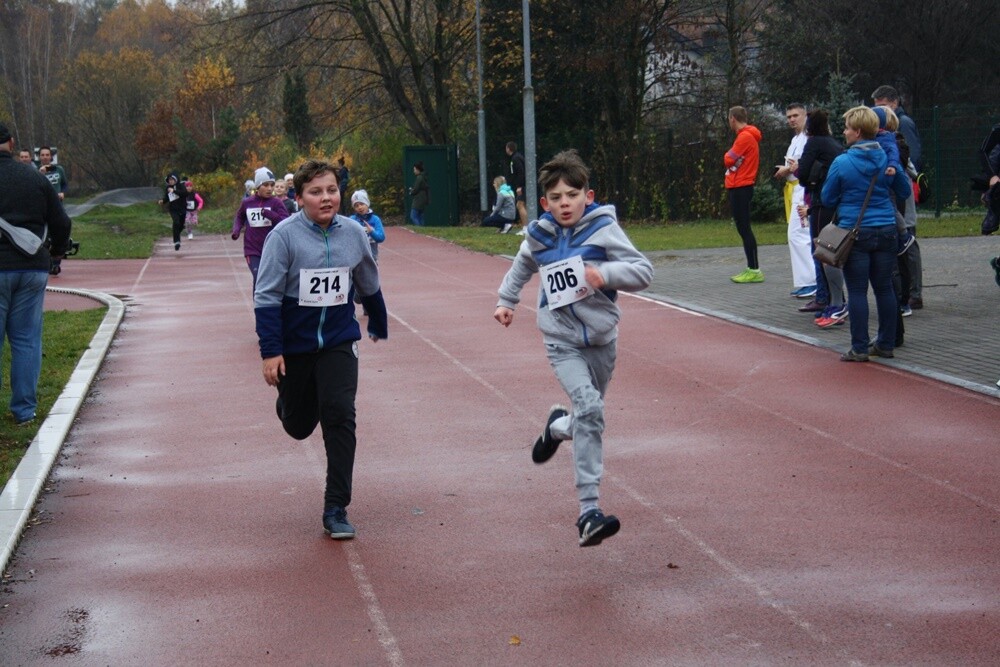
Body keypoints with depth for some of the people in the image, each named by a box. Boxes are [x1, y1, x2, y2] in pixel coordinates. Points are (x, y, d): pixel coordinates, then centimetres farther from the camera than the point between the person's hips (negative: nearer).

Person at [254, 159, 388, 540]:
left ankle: (336, 510, -4)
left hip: (338, 343, 2)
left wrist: (379, 326, 25)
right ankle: (287, 401, 52)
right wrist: (270, 352, -17)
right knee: (299, 426, 12)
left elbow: (369, 287, 14)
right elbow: (266, 297, -13)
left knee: (339, 416, -13)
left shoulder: (353, 234, -3)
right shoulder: (285, 236, -14)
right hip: (293, 345, -1)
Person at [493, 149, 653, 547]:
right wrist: (506, 302, 19)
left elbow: (644, 271, -13)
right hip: (562, 341, -1)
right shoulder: (538, 237, 0)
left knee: (590, 416, 14)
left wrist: (606, 273, -27)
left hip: (601, 338, 1)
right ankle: (588, 511, -24)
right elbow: (521, 269, 24)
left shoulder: (603, 229, -8)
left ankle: (557, 426, 53)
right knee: (589, 407, -22)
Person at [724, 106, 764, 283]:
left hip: (740, 188, -10)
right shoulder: (746, 136, 17)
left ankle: (754, 270, -8)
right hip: (738, 187, 10)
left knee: (744, 228, -8)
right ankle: (752, 268, 14)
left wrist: (728, 155, 4)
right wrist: (730, 157, -1)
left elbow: (729, 160, -14)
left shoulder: (745, 137, -14)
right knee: (743, 228, 11)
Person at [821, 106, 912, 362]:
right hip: (886, 230, 4)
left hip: (856, 233, -4)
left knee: (857, 291, 0)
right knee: (884, 288, 11)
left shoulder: (842, 163, -10)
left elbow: (827, 199, 0)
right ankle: (886, 344, 18)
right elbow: (905, 190, 14)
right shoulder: (888, 159, 1)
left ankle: (860, 348, 1)